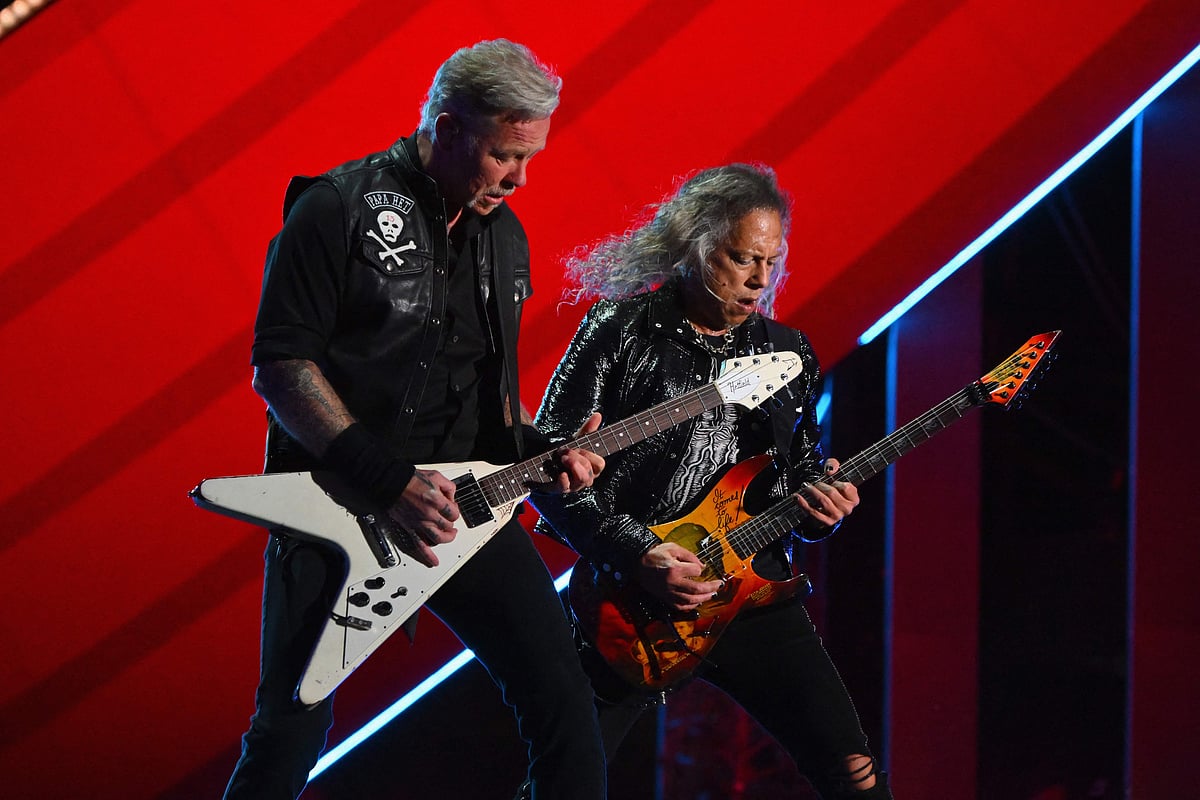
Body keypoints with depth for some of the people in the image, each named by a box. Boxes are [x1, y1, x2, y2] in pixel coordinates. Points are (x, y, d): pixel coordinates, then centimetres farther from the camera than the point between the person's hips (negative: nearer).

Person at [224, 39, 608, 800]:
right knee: (292, 724, -4)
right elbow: (281, 364, -14)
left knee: (559, 687, -3)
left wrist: (536, 451, 1)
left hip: (464, 505, 6)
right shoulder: (341, 209, -10)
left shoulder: (504, 235, 12)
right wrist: (390, 481, -20)